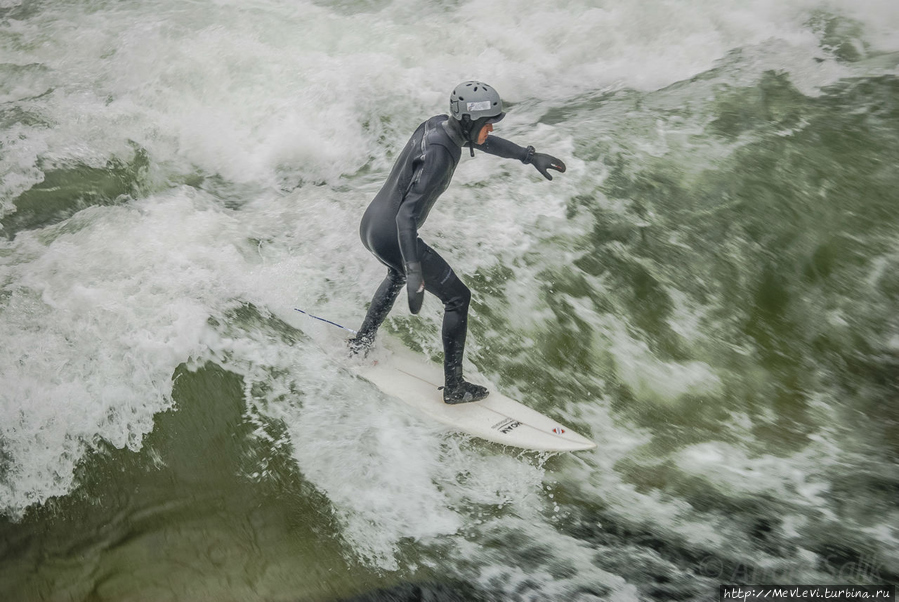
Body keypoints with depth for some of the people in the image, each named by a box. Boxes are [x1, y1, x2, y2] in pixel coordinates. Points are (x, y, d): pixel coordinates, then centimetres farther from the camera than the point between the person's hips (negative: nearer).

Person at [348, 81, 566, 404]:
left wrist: (530, 156, 20)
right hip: (392, 239, -9)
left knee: (398, 274, 41)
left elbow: (482, 142, 19)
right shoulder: (439, 155, -28)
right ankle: (454, 387, 14)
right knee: (458, 297, 6)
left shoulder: (440, 124, -1)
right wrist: (415, 274, -38)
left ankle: (361, 341, 50)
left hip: (371, 226, 9)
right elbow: (407, 214, -34)